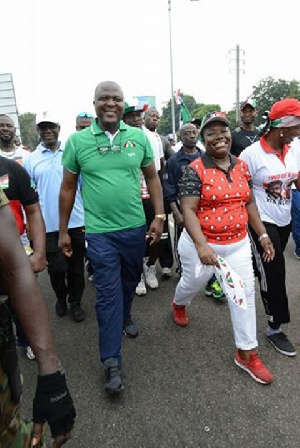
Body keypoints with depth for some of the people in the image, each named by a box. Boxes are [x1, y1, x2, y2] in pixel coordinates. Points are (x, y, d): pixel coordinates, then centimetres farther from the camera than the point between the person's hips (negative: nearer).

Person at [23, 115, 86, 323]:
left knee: (76, 266, 10)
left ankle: (75, 302, 31)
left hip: (76, 221, 1)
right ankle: (61, 297, 31)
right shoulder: (31, 160, 4)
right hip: (48, 225, 0)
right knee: (57, 267, 1)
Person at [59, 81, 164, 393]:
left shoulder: (139, 137, 1)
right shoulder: (77, 141, -4)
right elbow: (68, 188, 2)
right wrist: (63, 231, 4)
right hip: (99, 231, -3)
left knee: (130, 280, 21)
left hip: (135, 227, 3)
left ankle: (124, 316, 51)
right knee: (108, 292, -1)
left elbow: (152, 177, 8)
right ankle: (111, 362, 12)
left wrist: (159, 216, 0)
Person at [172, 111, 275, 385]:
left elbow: (249, 203, 11)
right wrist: (202, 246, -31)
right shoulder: (195, 170, -15)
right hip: (203, 244, -4)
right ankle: (179, 304, 57)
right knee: (193, 283, 19)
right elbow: (188, 210, -20)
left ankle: (246, 353, 24)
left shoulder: (242, 166, 3)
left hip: (238, 244, 5)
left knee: (245, 294, 7)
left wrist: (262, 234, 8)